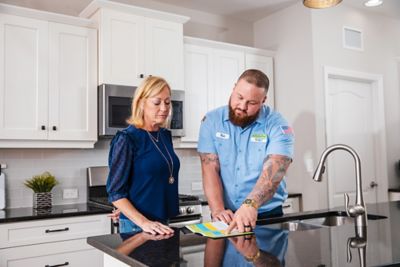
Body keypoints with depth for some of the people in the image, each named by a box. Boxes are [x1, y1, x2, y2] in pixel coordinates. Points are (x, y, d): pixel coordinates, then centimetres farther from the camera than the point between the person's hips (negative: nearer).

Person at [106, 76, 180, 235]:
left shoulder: (166, 135, 5)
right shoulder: (127, 138, -14)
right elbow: (116, 193, -15)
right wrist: (144, 222, -25)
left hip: (164, 224, 6)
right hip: (137, 226, -6)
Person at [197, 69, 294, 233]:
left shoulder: (277, 126, -7)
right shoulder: (212, 120, -1)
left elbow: (274, 171, -20)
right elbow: (210, 169, -7)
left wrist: (250, 205, -35)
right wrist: (218, 210, -20)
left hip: (268, 215, -1)